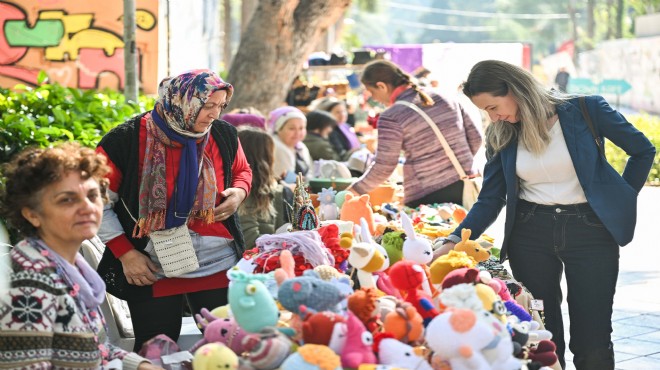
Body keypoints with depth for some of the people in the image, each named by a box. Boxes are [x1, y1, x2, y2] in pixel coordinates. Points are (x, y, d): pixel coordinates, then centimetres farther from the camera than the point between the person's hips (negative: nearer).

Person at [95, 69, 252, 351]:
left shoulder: (224, 135, -2)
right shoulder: (126, 140, -13)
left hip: (218, 265, 3)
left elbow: (242, 171, 20)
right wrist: (125, 254, -8)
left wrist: (239, 192, -4)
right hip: (152, 273, -3)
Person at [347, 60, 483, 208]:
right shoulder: (445, 99, 9)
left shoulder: (391, 117, -9)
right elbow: (475, 136, 12)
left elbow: (384, 167, -8)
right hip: (464, 186, 6)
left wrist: (355, 190, 6)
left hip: (426, 196, -6)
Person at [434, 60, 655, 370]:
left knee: (592, 340, -2)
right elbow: (490, 200, 2)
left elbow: (642, 150, 3)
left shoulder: (585, 110, -9)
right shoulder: (500, 136, 1)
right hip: (530, 232, 3)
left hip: (590, 229, -3)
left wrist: (622, 199, 3)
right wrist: (454, 241, -12)